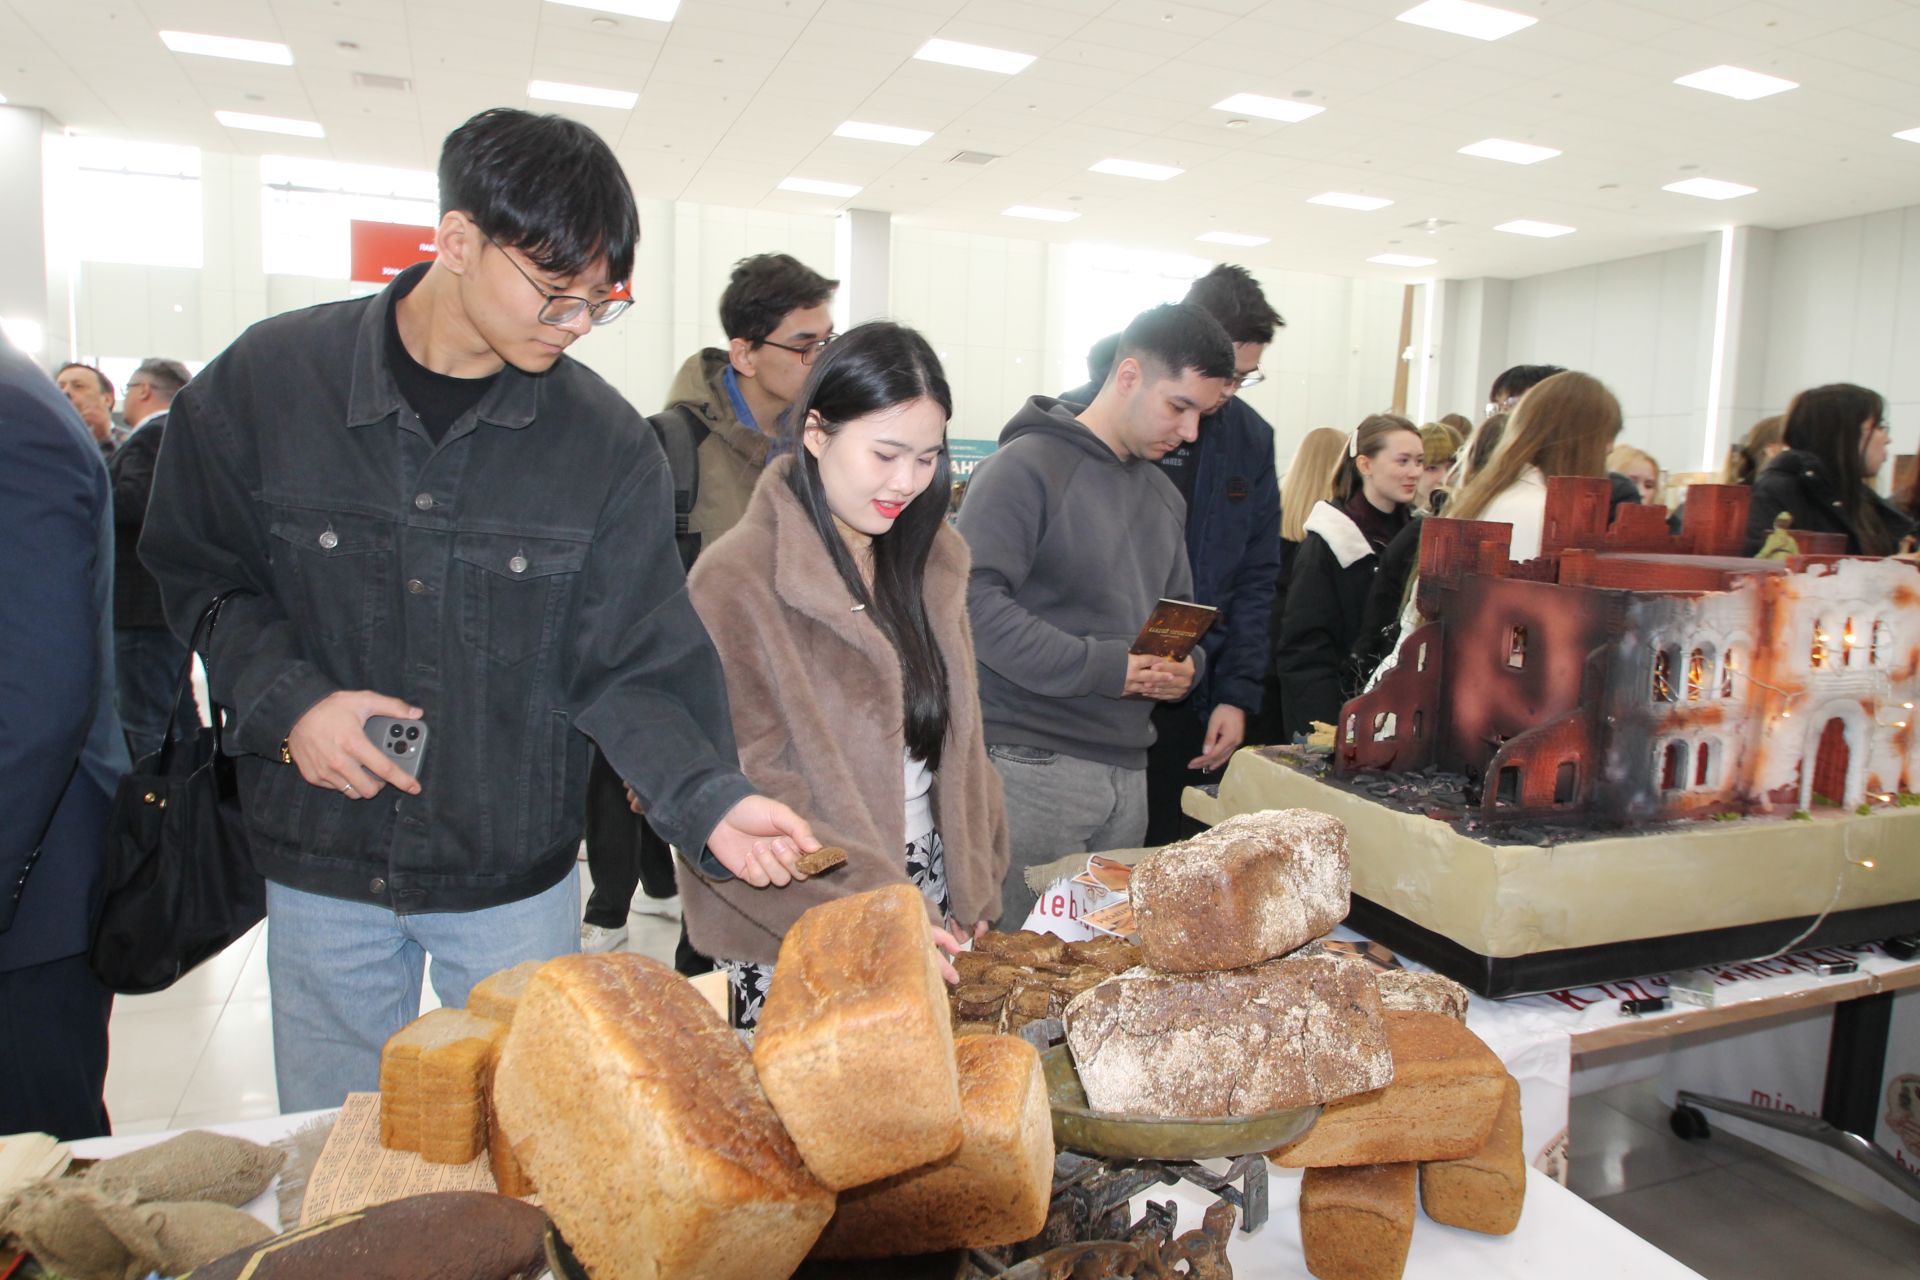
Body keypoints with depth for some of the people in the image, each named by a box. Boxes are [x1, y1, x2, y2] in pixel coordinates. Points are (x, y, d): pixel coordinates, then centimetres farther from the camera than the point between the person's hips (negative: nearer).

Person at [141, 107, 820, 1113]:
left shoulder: (606, 443, -10)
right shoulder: (267, 379, -9)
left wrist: (708, 801, -26)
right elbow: (194, 572, 3)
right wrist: (285, 701, -14)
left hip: (516, 876, 0)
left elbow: (635, 669, -10)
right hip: (321, 866, 1)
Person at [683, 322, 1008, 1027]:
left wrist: (973, 890, 5)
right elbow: (746, 785, -18)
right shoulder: (738, 577, -15)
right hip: (796, 942, -6)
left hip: (930, 911, 6)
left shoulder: (926, 558, 7)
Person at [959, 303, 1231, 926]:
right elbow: (973, 600, -20)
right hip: (1031, 763, -8)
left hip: (1129, 766, 8)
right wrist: (1099, 667, -21)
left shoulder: (1164, 494, 18)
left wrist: (1185, 665, 2)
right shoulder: (1026, 467, -9)